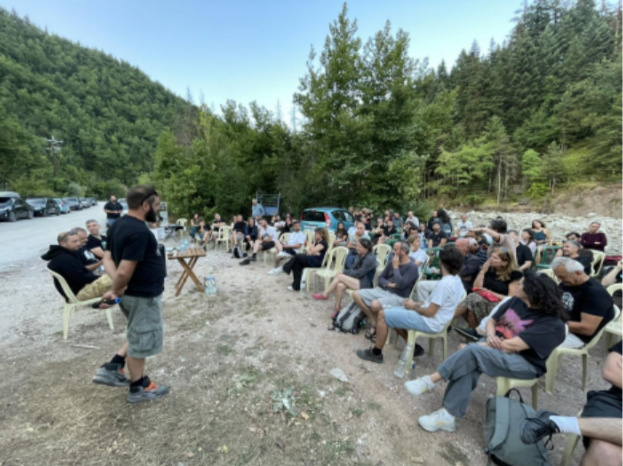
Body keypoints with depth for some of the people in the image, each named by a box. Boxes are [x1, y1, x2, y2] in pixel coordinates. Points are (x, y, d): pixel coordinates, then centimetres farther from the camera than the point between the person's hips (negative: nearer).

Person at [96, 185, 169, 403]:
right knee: (140, 341, 10)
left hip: (134, 293, 9)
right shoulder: (139, 232, -27)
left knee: (137, 337, 29)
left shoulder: (119, 224, 5)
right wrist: (116, 291, -10)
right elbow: (125, 271, -30)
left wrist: (117, 287, -4)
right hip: (143, 295, -9)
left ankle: (112, 368, 32)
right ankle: (139, 388, 29)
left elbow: (108, 258, 8)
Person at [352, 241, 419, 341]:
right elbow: (381, 278, 14)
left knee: (375, 305, -35)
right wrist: (388, 284, -8)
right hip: (383, 290, 8)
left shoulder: (412, 267, -9)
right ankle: (374, 323, -3)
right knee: (356, 295, -6)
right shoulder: (392, 262, 10)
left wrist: (395, 267, -13)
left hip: (399, 297, -7)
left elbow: (401, 284, -23)